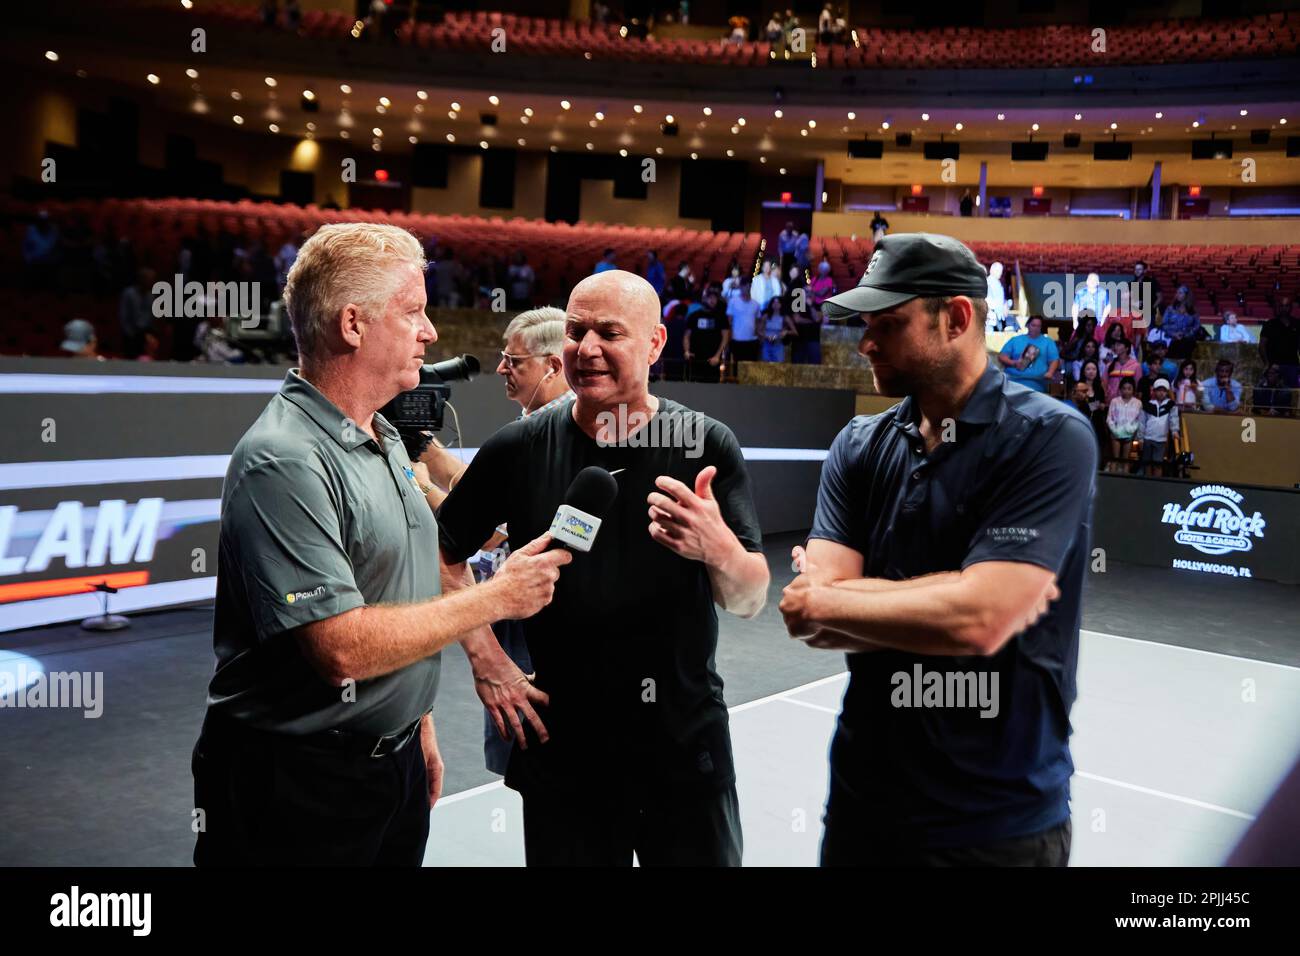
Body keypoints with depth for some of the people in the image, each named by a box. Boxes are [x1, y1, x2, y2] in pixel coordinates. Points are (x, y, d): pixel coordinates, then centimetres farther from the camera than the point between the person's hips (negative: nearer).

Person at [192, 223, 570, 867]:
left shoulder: (385, 440, 8)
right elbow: (342, 649, -28)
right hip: (300, 783, -8)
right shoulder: (284, 462, -22)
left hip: (396, 762, 8)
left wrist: (419, 726, 16)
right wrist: (495, 598, -19)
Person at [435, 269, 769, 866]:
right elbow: (443, 554, 7)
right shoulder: (518, 449, -3)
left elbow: (749, 601, -7)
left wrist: (718, 547, -28)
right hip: (561, 747, 1)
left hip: (687, 748, 0)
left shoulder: (707, 446, -5)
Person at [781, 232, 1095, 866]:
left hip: (1000, 821, -4)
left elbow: (977, 620, -26)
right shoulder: (859, 447, 0)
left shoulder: (1049, 438, -15)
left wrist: (827, 602, -13)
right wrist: (961, 594, -18)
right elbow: (811, 621, -9)